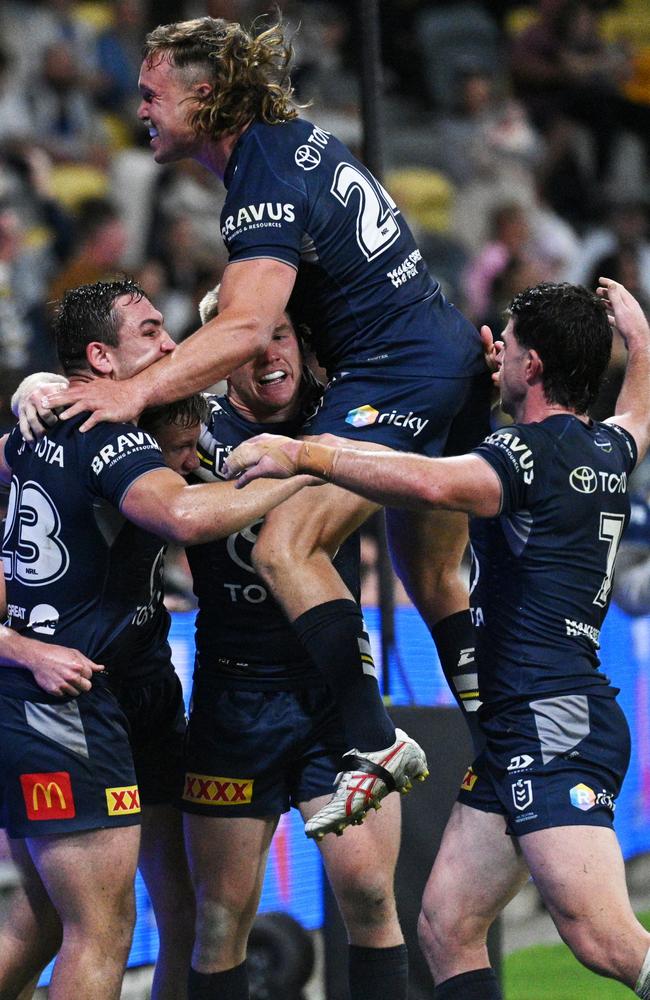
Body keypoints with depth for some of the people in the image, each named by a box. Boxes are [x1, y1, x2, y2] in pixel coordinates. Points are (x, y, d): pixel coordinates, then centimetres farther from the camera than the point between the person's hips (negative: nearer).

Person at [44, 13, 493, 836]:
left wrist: (135, 392, -37)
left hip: (396, 380, -11)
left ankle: (373, 744, -27)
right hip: (456, 363, 11)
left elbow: (246, 328, -32)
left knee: (285, 548, -21)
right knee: (433, 582, 19)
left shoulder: (265, 185, -19)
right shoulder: (295, 137, 10)